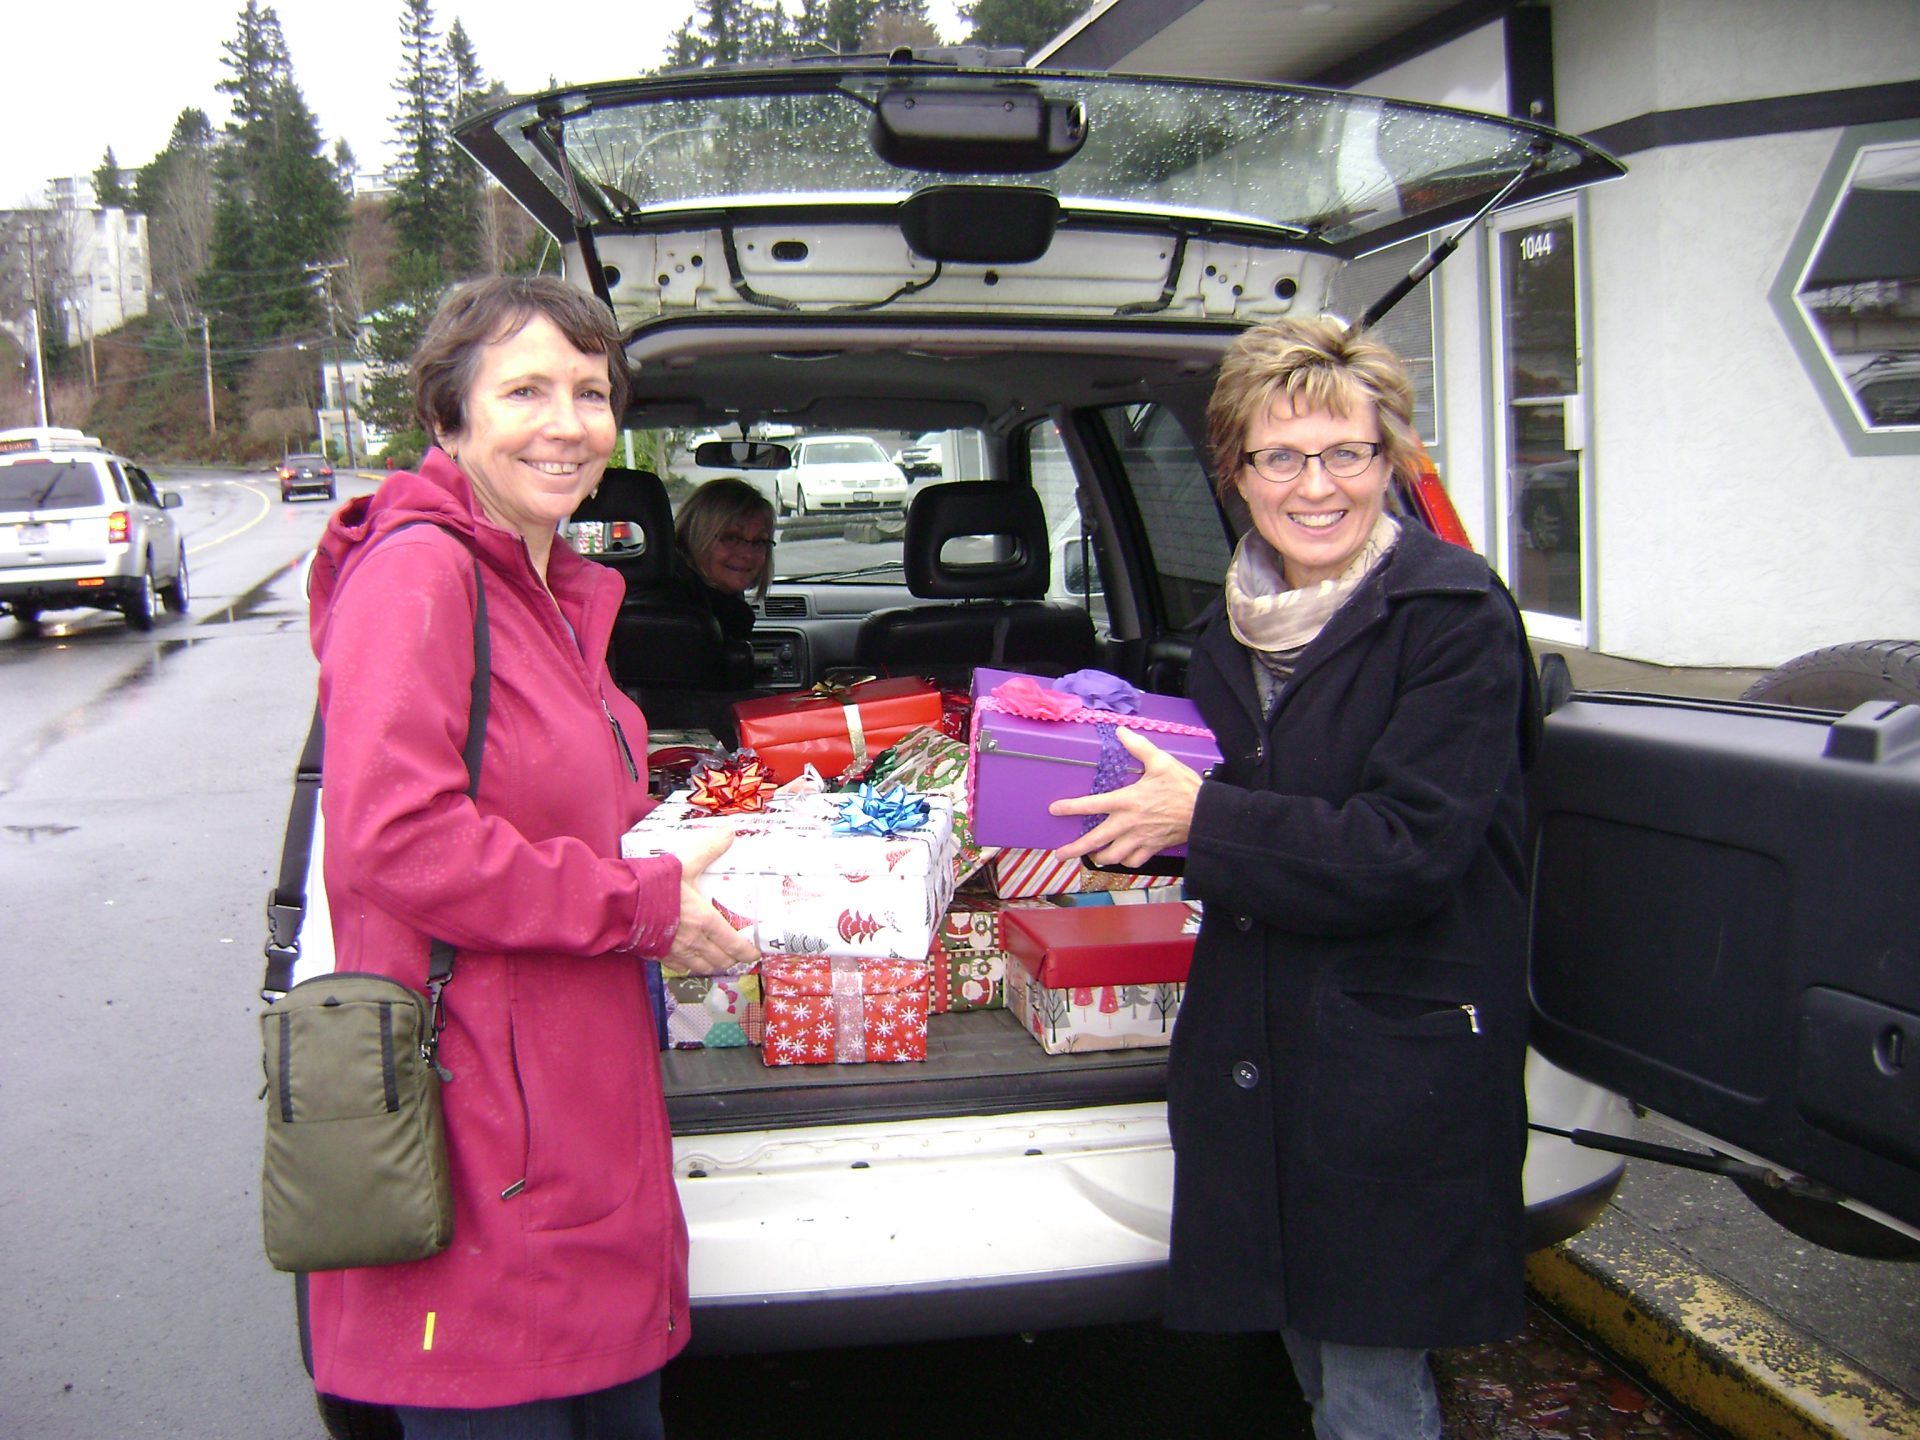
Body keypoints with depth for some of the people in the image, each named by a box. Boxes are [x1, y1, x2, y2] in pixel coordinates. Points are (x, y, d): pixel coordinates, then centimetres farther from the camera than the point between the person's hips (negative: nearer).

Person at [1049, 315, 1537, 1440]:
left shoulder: (1456, 616, -13)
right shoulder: (1236, 629, 9)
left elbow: (1408, 853, -20)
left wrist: (1202, 818, -19)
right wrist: (1123, 832, 2)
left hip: (1397, 1055, -7)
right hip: (1259, 1042, 7)